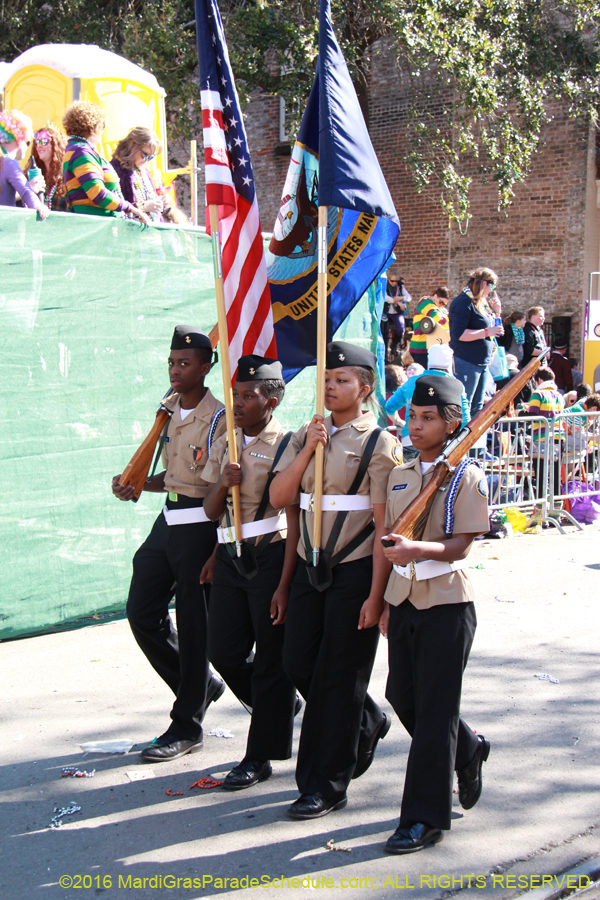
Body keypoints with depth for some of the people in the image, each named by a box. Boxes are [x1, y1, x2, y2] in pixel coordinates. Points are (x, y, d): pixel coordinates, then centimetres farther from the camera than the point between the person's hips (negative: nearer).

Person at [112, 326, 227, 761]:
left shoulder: (219, 419, -14)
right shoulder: (170, 410, 10)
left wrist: (217, 554, -17)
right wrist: (137, 485, 5)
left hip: (200, 527, -8)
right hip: (168, 522, 8)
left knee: (194, 628, 0)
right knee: (142, 613, 8)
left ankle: (187, 727, 13)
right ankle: (200, 685, 28)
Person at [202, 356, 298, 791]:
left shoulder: (286, 446, -10)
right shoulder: (224, 445, 11)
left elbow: (294, 521, -11)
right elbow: (211, 511, 14)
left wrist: (284, 584, -15)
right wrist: (223, 484, -9)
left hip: (270, 558, -6)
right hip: (231, 557, 7)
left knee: (270, 659, 2)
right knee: (224, 652, 7)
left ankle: (261, 756, 12)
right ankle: (280, 705, 34)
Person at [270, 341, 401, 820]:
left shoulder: (380, 443, -9)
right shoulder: (307, 435, 10)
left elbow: (385, 525, -11)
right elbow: (279, 497, 0)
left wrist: (376, 595, -15)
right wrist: (309, 448, -11)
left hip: (355, 571, -6)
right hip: (311, 567, 6)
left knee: (338, 677, -1)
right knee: (299, 664, 8)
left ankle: (327, 786, 11)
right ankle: (367, 723, 35)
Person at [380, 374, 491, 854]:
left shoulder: (467, 476, -7)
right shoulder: (399, 476, 12)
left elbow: (461, 545, -15)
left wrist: (418, 549, -33)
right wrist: (386, 603, 16)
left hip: (447, 603, -7)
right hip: (404, 601, 7)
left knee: (434, 709, -4)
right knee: (403, 698, 12)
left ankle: (425, 817, 2)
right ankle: (468, 750, 38)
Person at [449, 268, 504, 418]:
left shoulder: (483, 302, 15)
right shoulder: (464, 302, -14)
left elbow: (492, 327, 26)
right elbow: (459, 334, -22)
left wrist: (496, 311, 8)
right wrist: (487, 332, -21)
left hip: (482, 364, 10)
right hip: (466, 363, -10)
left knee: (477, 408, 11)